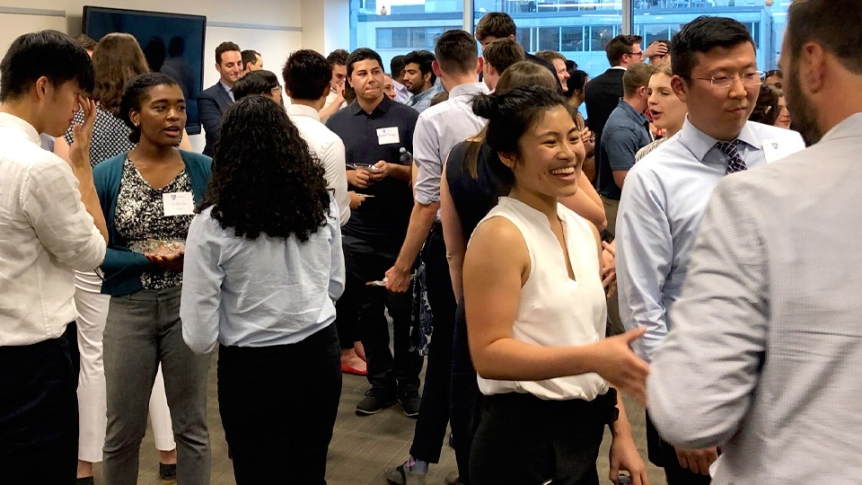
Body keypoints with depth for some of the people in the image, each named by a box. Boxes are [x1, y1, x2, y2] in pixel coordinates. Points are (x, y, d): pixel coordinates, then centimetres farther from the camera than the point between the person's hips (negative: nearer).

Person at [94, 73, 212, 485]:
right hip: (129, 309, 0)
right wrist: (147, 259, -19)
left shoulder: (204, 170, -3)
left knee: (192, 426, 13)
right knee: (123, 431, 12)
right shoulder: (107, 175, -5)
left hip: (190, 307, 1)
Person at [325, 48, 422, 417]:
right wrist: (348, 176, -8)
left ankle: (408, 383, 18)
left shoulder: (407, 118, -3)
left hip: (400, 230, -3)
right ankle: (381, 382, 23)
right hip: (357, 233, 3)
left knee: (404, 309, 3)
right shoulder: (337, 123, 7)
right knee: (367, 311, 10)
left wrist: (393, 170, -19)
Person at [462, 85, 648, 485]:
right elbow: (488, 354, -22)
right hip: (523, 442, -7)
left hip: (582, 435, 7)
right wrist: (592, 358, -29)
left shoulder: (585, 231, 7)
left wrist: (620, 431, 11)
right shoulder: (500, 235, -16)